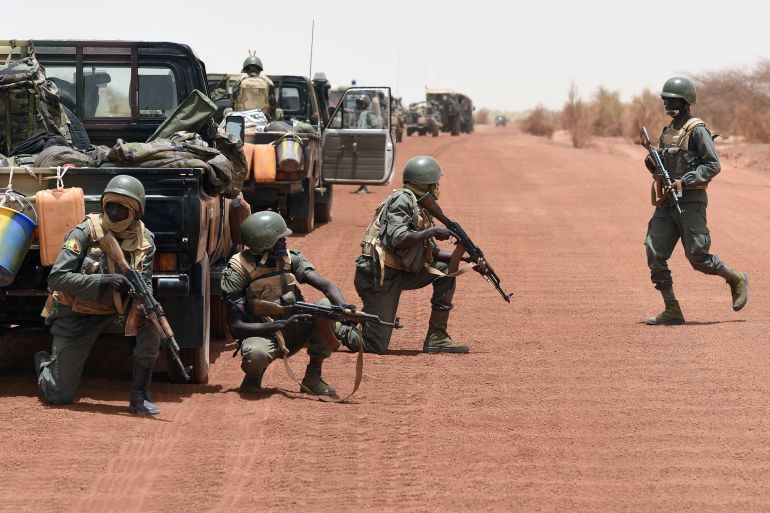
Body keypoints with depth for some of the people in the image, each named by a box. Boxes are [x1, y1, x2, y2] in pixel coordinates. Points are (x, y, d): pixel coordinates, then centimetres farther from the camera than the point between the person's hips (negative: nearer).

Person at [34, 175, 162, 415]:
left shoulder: (144, 240, -7)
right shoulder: (85, 233, -19)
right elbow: (56, 278, -24)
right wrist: (103, 281, -35)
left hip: (115, 311, 3)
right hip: (76, 315, -3)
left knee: (151, 321, -30)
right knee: (60, 396, 0)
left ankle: (140, 396, -17)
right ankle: (45, 363, 38)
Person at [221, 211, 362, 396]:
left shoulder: (290, 258, -3)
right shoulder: (237, 272, -16)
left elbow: (327, 286, -13)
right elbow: (236, 327, -19)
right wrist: (283, 324, -28)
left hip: (294, 332, 5)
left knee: (328, 306, -21)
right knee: (255, 354, -41)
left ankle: (313, 377, -9)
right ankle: (254, 375, -1)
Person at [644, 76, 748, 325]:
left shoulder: (697, 130, -9)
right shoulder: (668, 132, 15)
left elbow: (713, 165, -14)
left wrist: (684, 181, -21)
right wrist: (653, 164, 1)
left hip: (690, 201, -7)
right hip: (667, 202, 7)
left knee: (698, 257, -6)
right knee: (655, 255, -4)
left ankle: (737, 280, 20)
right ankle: (672, 311, -1)